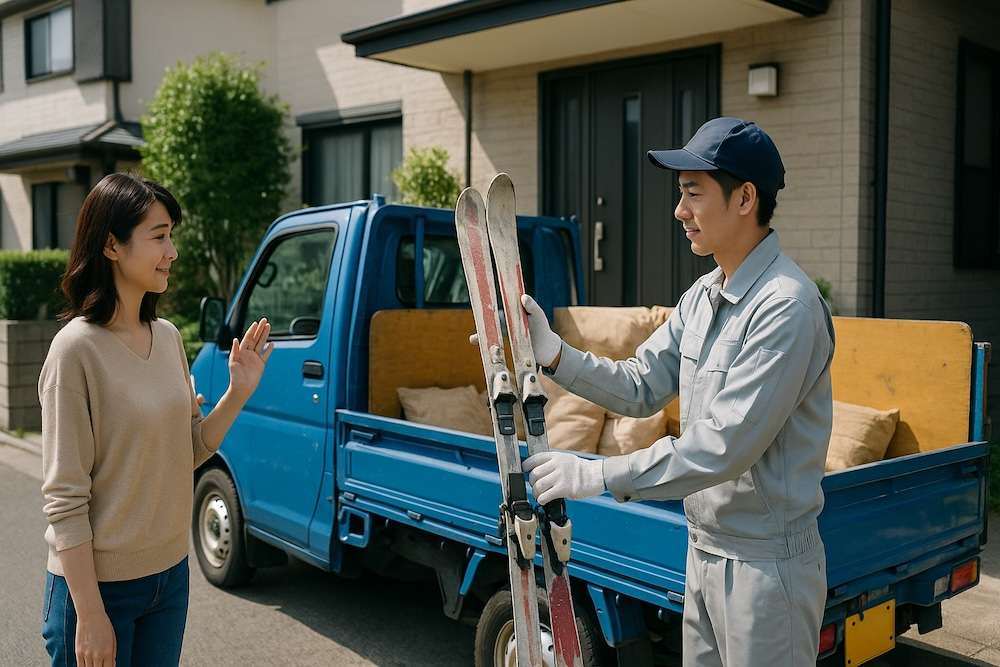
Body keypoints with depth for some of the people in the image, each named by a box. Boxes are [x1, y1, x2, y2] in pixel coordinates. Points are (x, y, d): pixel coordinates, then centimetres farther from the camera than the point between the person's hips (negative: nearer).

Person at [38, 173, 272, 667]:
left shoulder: (168, 336, 2)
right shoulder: (77, 348, -18)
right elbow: (64, 500, -17)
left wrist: (237, 393, -6)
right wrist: (90, 615, -16)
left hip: (171, 573, 6)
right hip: (99, 583, -6)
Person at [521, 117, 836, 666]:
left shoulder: (786, 306, -22)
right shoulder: (702, 296, 7)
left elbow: (726, 447, -27)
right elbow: (641, 388, 7)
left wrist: (597, 475, -25)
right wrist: (553, 352, -6)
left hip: (766, 562, -8)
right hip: (703, 552, 8)